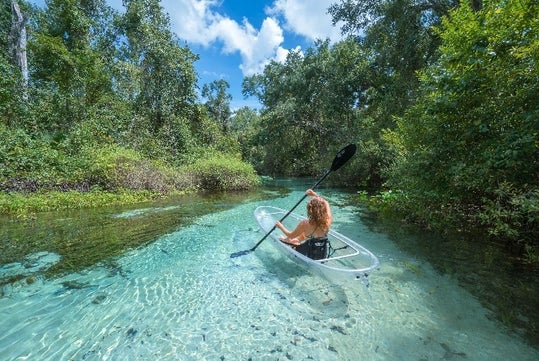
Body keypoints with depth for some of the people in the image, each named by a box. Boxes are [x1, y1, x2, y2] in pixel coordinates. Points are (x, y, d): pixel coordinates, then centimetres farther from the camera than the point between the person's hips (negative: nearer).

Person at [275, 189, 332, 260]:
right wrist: (314, 194, 4)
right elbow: (326, 204, 1)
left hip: (309, 256, -4)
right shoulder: (328, 220, -21)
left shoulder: (305, 224, -30)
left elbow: (291, 235, -12)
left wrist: (280, 226, 3)